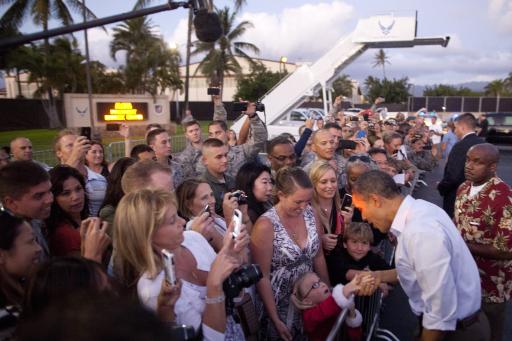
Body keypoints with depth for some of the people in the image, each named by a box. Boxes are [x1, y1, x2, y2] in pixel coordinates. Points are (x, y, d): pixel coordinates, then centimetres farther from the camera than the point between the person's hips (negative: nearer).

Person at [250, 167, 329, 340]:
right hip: (280, 306, -5)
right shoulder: (266, 225, -23)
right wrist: (275, 320, -15)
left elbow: (318, 257, 6)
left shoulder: (310, 214, -7)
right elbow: (262, 277, -17)